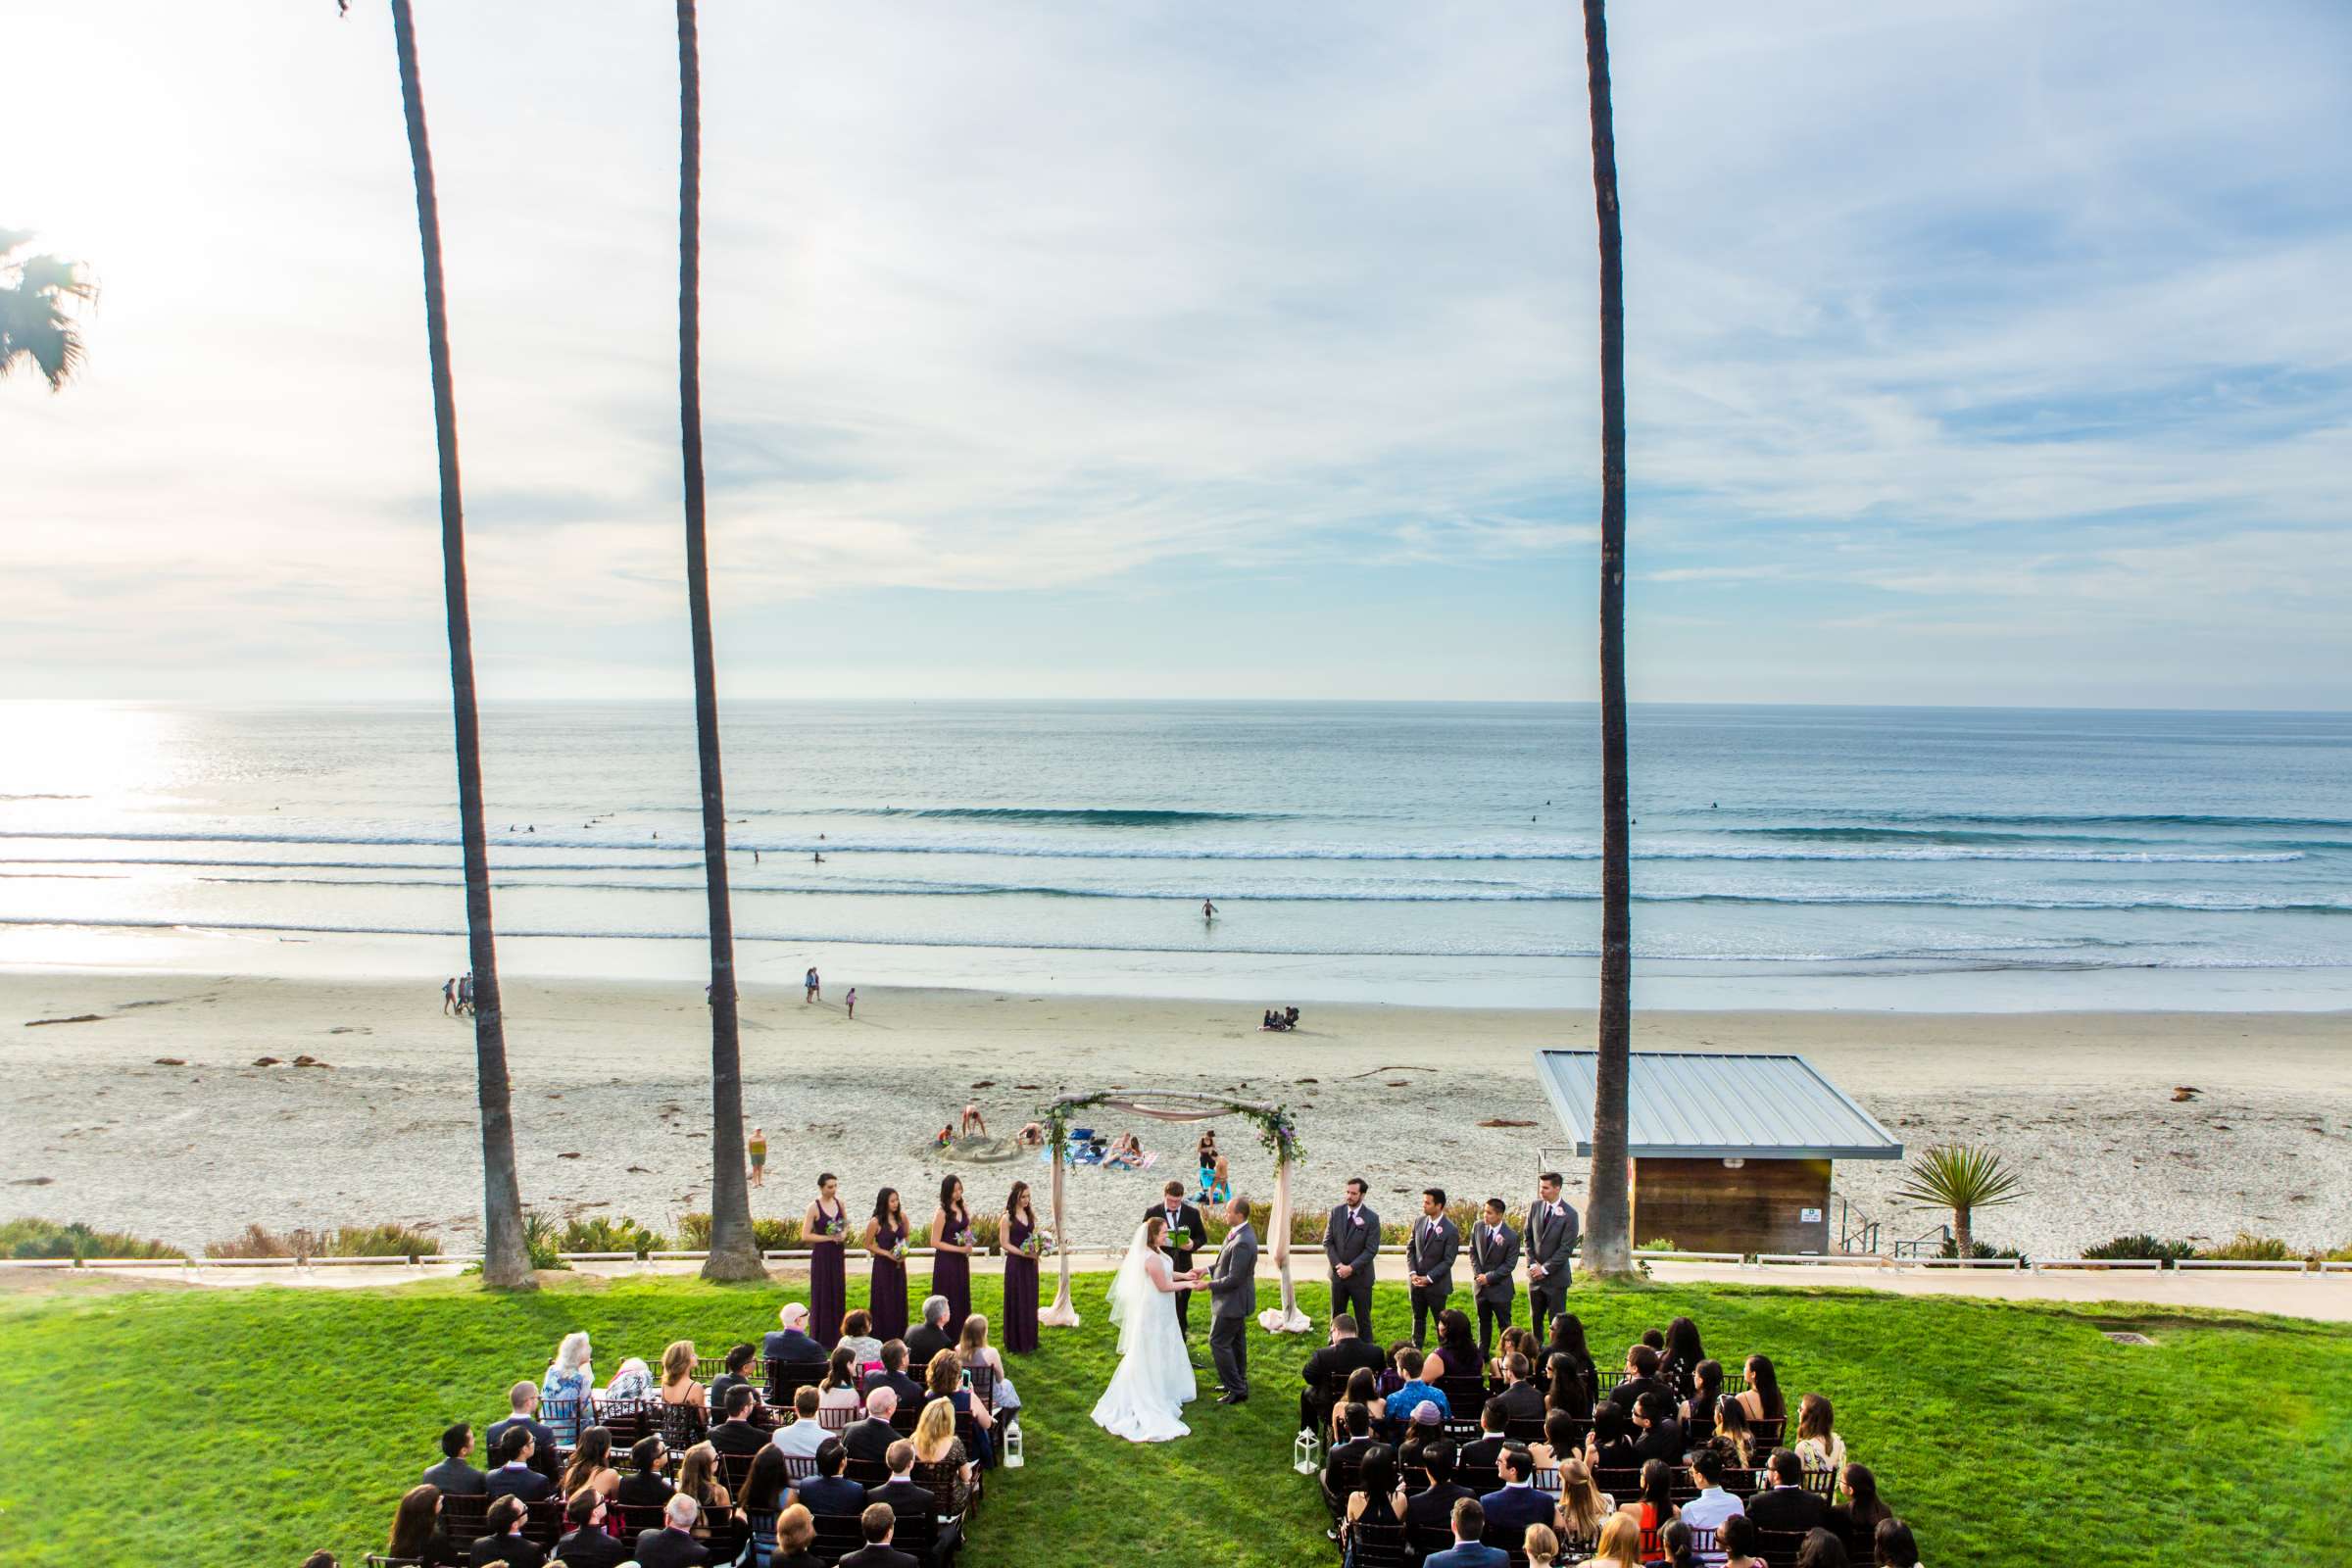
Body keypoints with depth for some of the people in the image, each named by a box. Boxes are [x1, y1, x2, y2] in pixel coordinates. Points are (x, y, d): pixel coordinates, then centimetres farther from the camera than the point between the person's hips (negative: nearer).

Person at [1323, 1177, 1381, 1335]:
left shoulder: (1371, 1218, -11)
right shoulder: (1336, 1212, 0)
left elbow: (1371, 1250, -13)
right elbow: (1327, 1242, 1)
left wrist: (1351, 1268, -17)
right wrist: (1338, 1265, -11)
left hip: (1360, 1276, -3)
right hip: (1338, 1274, 3)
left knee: (1363, 1318, 5)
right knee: (1337, 1316, 12)